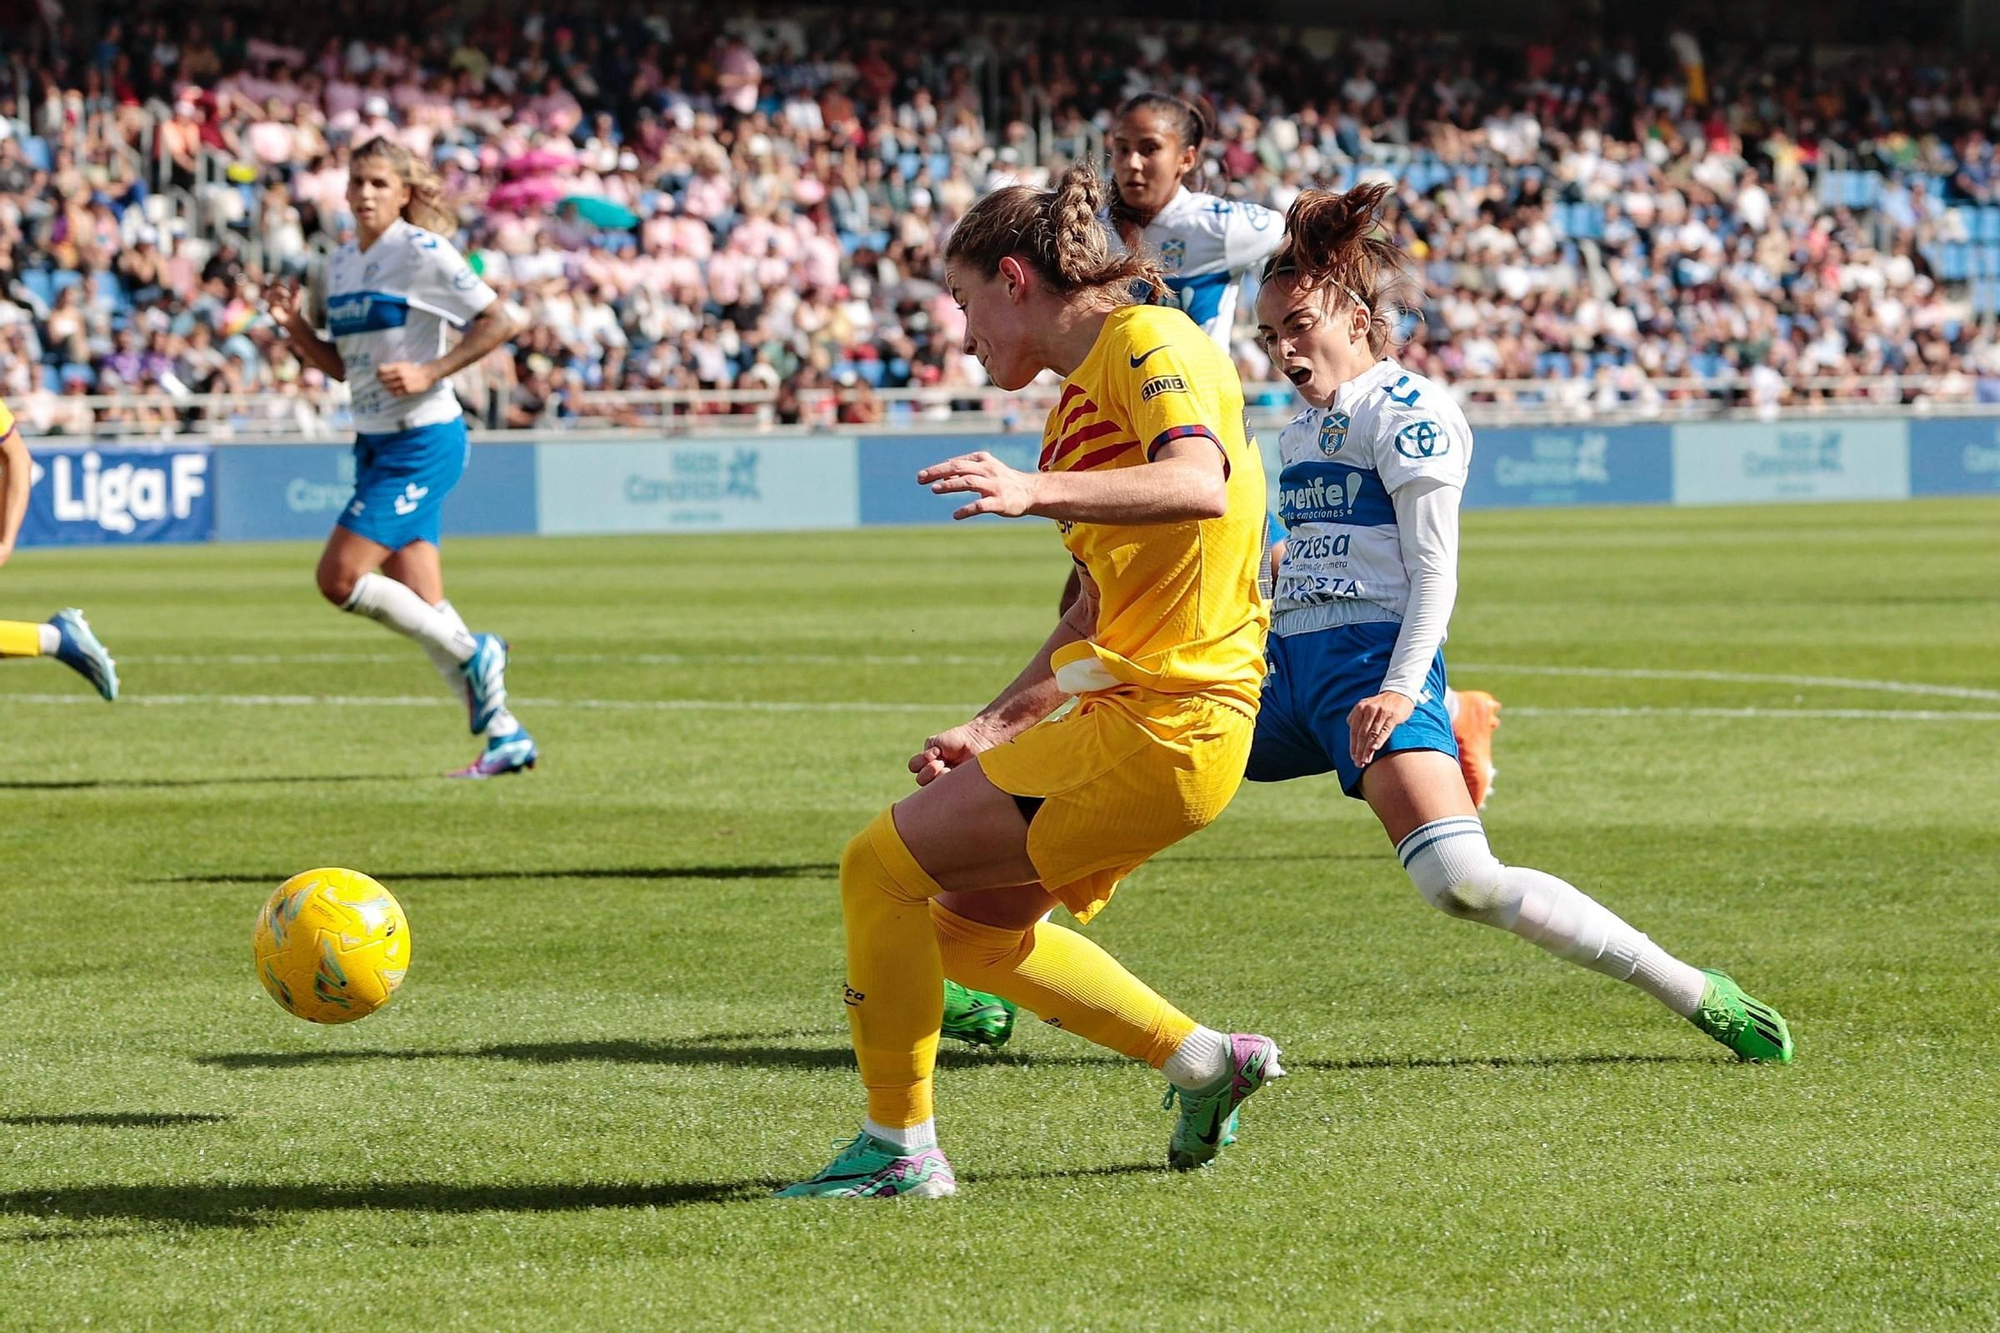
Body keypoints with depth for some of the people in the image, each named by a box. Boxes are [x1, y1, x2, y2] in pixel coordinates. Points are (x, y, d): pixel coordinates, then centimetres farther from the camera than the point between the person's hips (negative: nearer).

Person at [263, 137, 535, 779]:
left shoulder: (422, 253, -11)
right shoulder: (338, 265, 12)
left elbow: (500, 322, -12)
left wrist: (429, 373, -18)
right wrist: (294, 326, 2)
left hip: (422, 440, -8)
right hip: (376, 441, 8)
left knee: (339, 577, -14)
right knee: (420, 603, 3)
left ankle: (472, 654, 1)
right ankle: (503, 733, 10)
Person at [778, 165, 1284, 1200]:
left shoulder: (1148, 341, -10)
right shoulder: (1076, 401, 20)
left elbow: (1199, 483, -30)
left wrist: (1037, 491, -42)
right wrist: (996, 726, 17)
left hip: (1158, 729, -10)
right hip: (1132, 715, 10)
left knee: (882, 867, -8)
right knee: (968, 925, 19)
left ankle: (899, 1150, 1)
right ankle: (1201, 1061, 21)